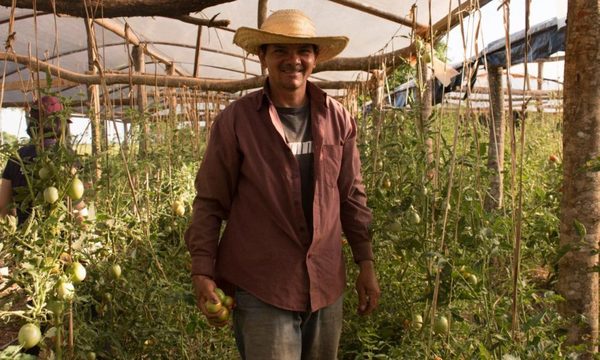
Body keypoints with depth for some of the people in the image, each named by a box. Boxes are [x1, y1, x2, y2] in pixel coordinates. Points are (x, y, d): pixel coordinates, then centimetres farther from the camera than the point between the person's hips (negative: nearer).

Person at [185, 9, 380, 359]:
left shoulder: (337, 118, 2)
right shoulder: (235, 120, -8)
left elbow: (352, 196, 8)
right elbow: (210, 203, -4)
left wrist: (366, 263, 8)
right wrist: (203, 273, -9)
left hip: (327, 283, 4)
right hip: (260, 288, -4)